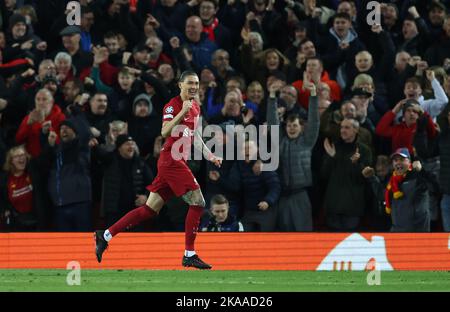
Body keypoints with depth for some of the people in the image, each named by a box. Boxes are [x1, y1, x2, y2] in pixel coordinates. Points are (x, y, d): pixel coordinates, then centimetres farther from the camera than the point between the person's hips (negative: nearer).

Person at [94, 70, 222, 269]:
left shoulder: (195, 107, 16)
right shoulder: (173, 105, -11)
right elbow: (165, 132, -25)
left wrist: (209, 156, 26)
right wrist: (182, 112, -30)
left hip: (178, 161, 9)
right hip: (171, 160, -9)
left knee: (149, 210, 7)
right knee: (197, 202, -12)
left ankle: (105, 236, 11)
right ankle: (189, 255, -7)